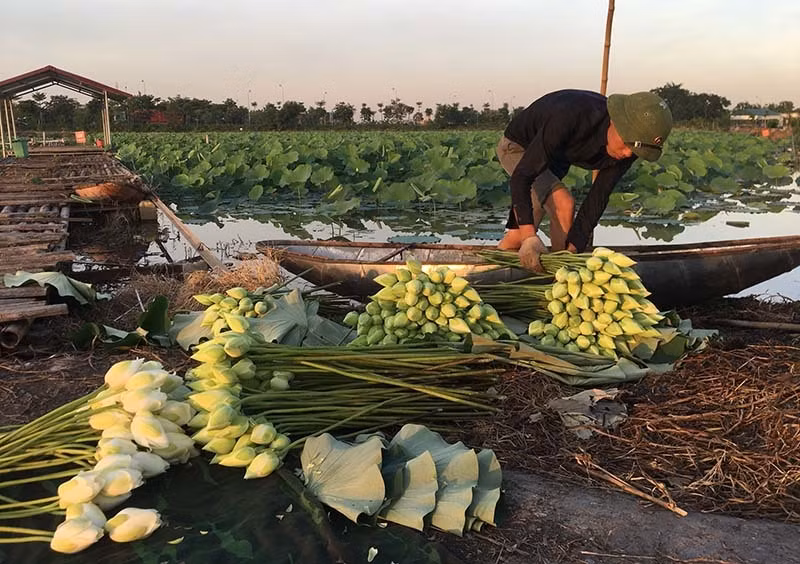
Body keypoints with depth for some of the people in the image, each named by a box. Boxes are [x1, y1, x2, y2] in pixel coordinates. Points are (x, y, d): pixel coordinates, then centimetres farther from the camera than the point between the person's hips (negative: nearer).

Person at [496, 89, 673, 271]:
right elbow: (521, 176, -42)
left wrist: (574, 247, -25)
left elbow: (598, 197, -17)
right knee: (563, 204, -25)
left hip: (554, 158, 7)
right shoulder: (571, 116, -43)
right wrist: (530, 237, -51)